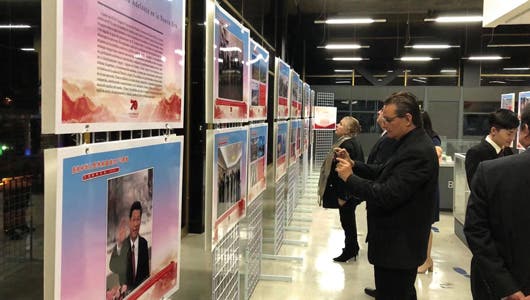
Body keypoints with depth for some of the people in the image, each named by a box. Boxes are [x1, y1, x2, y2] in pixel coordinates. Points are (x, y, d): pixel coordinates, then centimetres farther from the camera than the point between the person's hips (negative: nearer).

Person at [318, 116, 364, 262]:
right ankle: (352, 247, 34)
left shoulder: (347, 145, -23)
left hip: (347, 191, -10)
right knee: (348, 219, 20)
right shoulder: (351, 142, 9)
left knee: (347, 220, 3)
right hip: (350, 190, 10)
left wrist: (342, 195, -21)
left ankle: (350, 250, 16)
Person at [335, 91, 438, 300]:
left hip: (398, 246, -10)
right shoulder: (412, 144, 8)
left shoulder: (417, 151, -25)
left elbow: (387, 195, -29)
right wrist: (353, 164, -1)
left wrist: (350, 178, -18)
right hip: (401, 243, 10)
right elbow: (384, 173, 12)